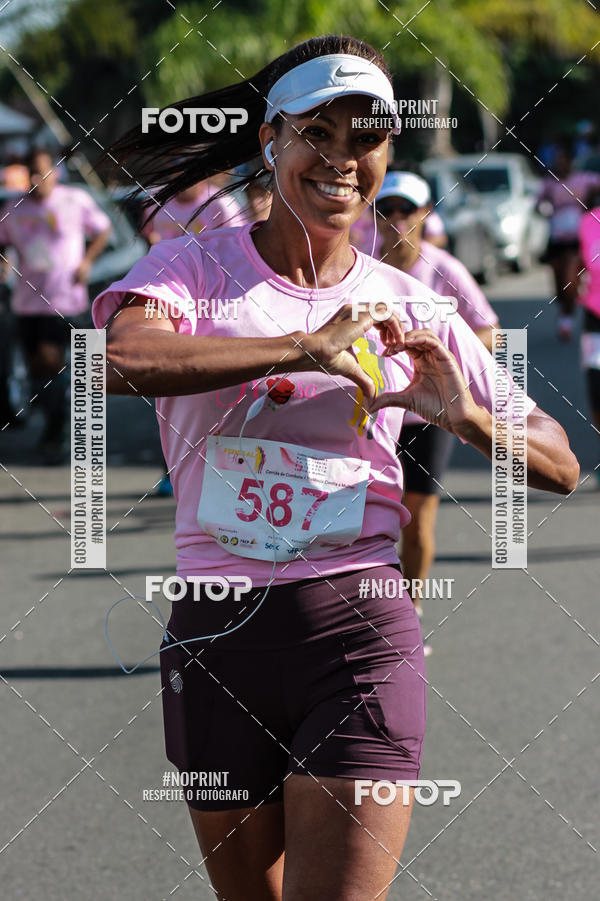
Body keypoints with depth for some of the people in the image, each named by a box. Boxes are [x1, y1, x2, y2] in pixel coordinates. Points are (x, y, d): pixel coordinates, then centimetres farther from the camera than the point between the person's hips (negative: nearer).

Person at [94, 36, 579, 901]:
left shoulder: (407, 308, 7)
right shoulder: (195, 267, 1)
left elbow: (560, 468, 8)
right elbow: (123, 356, -23)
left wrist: (464, 415, -12)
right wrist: (305, 349, -28)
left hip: (362, 634, 0)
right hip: (216, 633, 0)